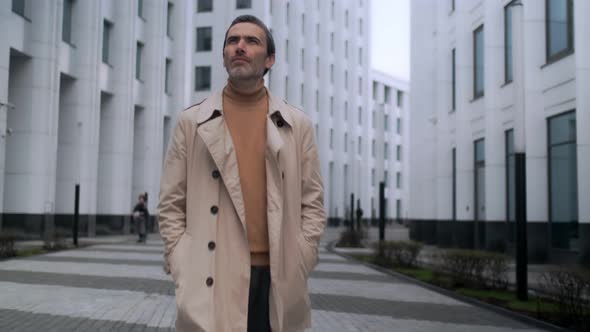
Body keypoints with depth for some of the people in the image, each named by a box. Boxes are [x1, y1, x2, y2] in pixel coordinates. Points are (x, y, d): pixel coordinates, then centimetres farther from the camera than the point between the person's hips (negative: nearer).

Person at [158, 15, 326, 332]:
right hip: (211, 277, -1)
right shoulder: (191, 122, 6)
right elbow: (171, 204, 4)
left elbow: (312, 202, 7)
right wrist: (183, 271, -4)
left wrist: (298, 267, -1)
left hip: (276, 277, 1)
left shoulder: (297, 124, 7)